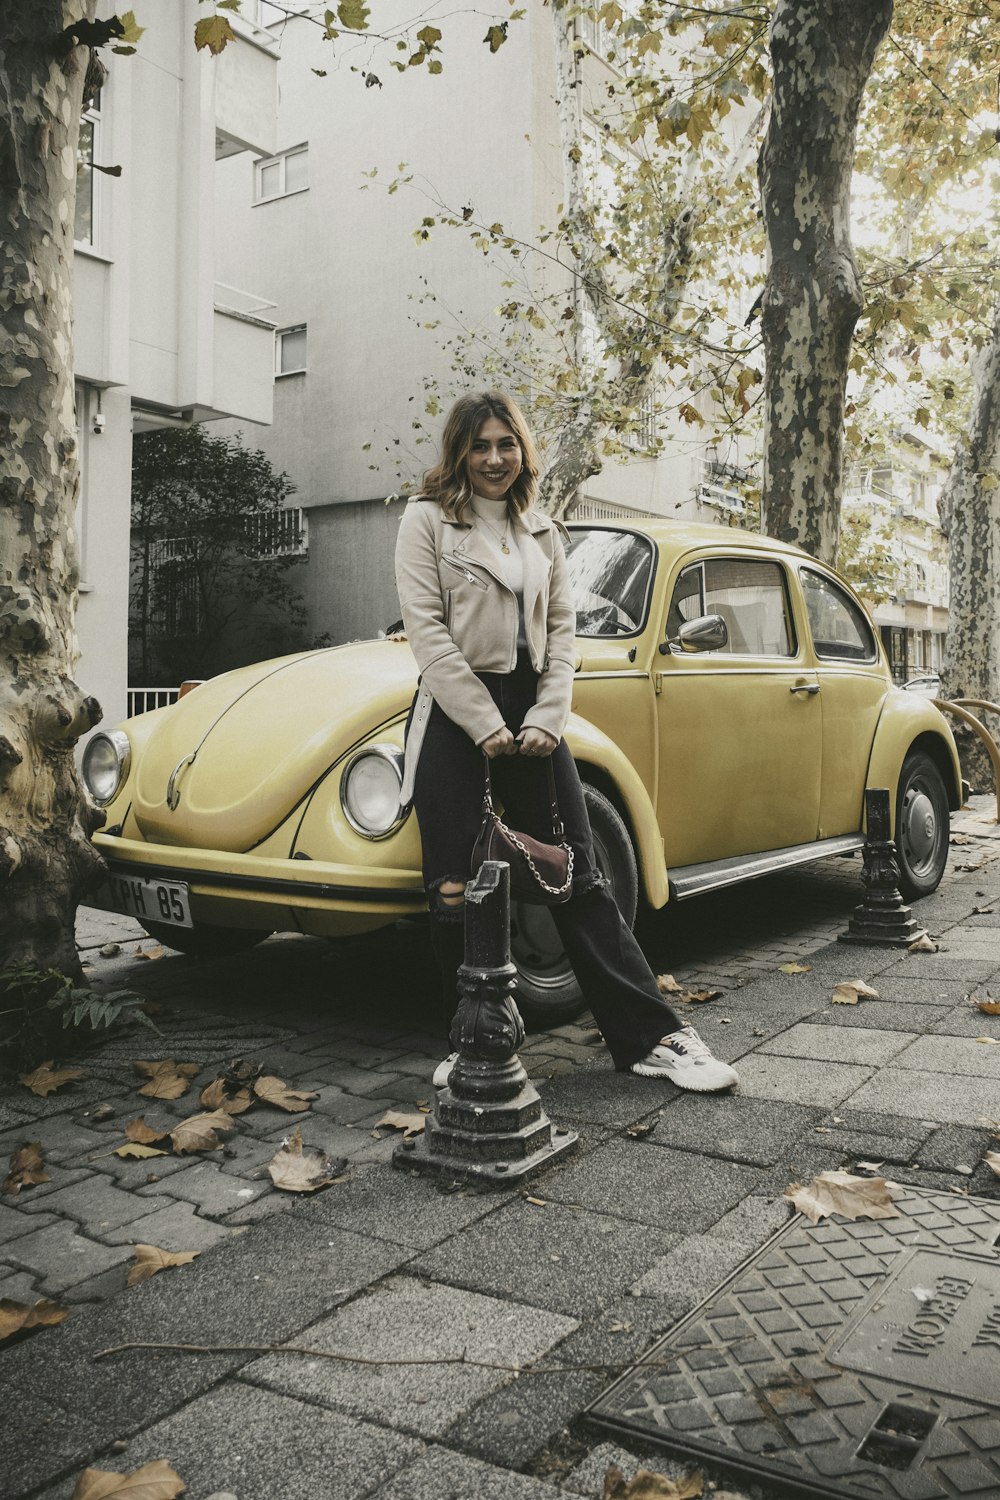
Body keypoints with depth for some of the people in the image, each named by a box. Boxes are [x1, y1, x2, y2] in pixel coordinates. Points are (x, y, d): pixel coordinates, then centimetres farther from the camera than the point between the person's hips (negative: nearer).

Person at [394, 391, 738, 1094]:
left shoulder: (543, 532, 16)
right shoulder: (428, 520, 3)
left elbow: (562, 629, 11)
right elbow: (427, 629, -6)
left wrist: (547, 718, -5)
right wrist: (486, 726, -11)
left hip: (531, 713, 3)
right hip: (456, 712, -3)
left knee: (578, 875, 2)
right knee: (457, 888, -2)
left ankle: (653, 1036, 5)